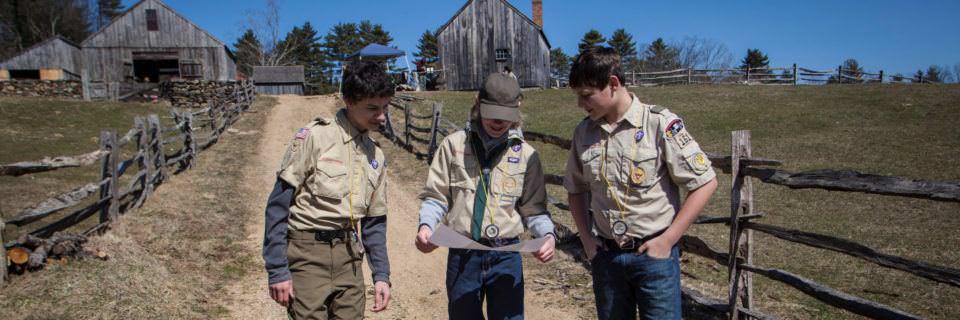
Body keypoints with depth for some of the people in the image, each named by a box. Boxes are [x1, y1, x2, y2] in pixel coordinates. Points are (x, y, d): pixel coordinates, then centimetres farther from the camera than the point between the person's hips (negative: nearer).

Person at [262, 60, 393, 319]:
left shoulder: (376, 155, 9)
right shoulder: (315, 136, -9)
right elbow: (278, 204, -9)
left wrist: (381, 275, 9)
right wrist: (276, 270, -11)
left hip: (349, 256, 5)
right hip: (308, 253, -5)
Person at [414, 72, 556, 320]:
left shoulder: (526, 154, 0)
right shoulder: (454, 145, -1)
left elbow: (534, 208, 1)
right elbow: (435, 196, 0)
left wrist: (548, 235, -17)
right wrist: (426, 225, -18)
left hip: (506, 256, 0)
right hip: (462, 255, 1)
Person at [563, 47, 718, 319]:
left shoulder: (660, 123, -12)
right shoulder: (583, 132, 2)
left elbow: (706, 183, -10)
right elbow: (576, 189, 15)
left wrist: (667, 240, -12)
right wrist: (586, 237, 4)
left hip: (654, 254, -4)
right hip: (605, 254, 5)